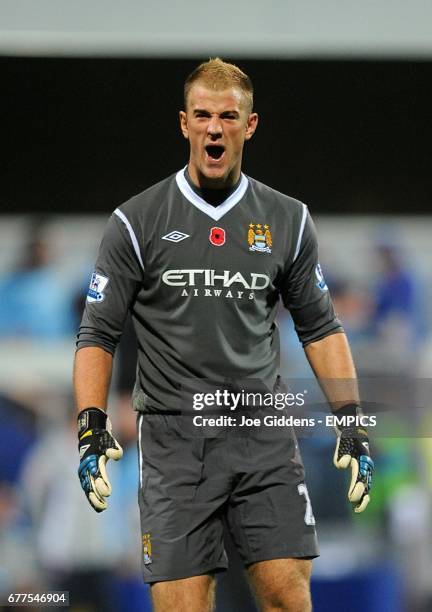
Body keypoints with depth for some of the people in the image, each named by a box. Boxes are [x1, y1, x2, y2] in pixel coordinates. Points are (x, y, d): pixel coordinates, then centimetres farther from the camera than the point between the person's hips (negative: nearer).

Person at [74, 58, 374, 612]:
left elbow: (320, 328, 15)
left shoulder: (287, 221, 8)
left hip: (265, 438, 2)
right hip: (174, 439, -2)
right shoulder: (137, 222, 1)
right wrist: (92, 428, -10)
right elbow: (98, 333, 3)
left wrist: (351, 423, 5)